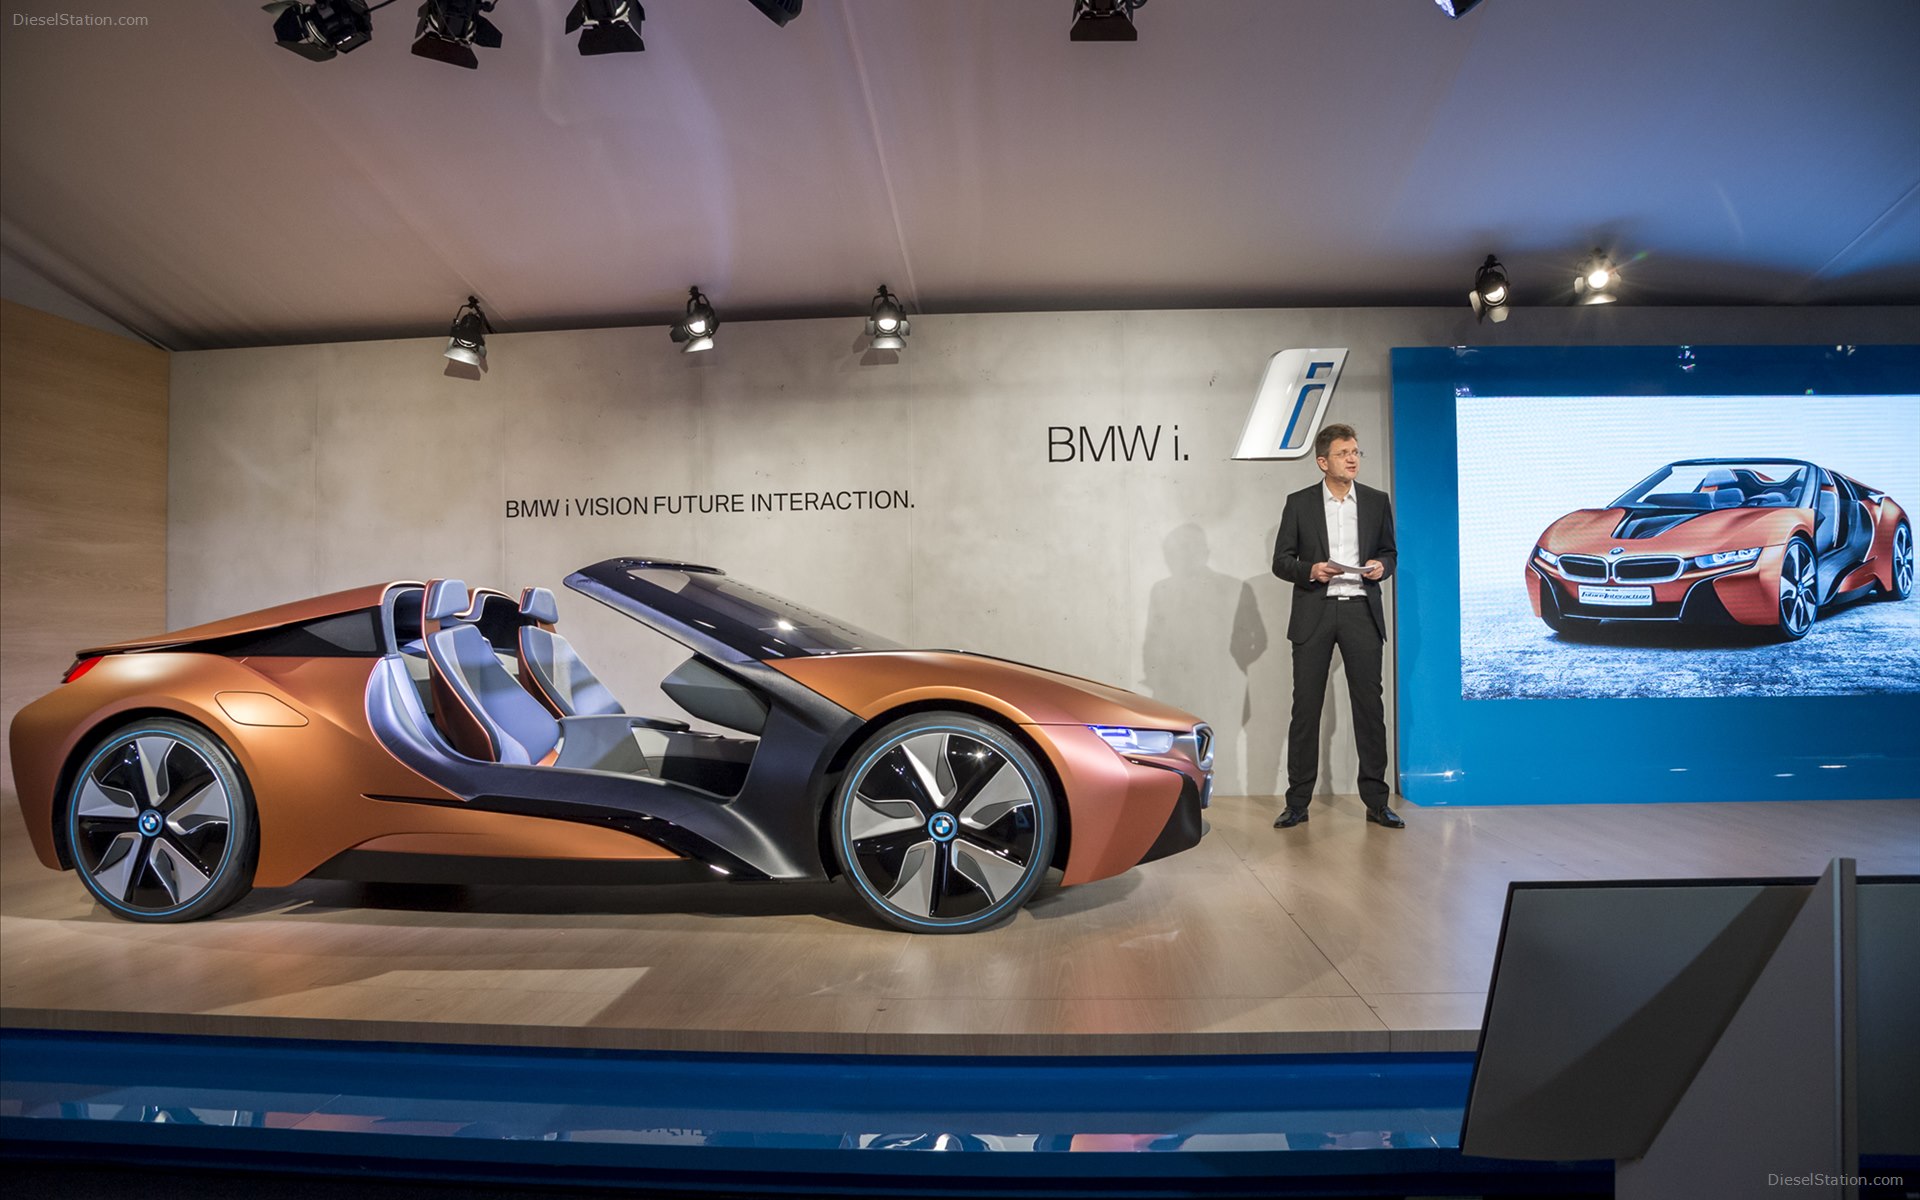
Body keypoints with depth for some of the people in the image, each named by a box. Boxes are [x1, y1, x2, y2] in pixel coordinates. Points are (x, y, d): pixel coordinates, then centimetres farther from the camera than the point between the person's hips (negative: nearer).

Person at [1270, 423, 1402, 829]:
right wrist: (1309, 570, -16)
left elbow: (1389, 552, 16)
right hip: (1314, 614, -2)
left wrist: (1381, 566, -6)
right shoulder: (1299, 503, 3)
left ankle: (1376, 801, 13)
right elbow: (1281, 561, 3)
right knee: (1305, 707, 0)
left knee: (1369, 705, 3)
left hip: (1361, 612, 2)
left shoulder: (1377, 501, 9)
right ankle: (1298, 803, 6)